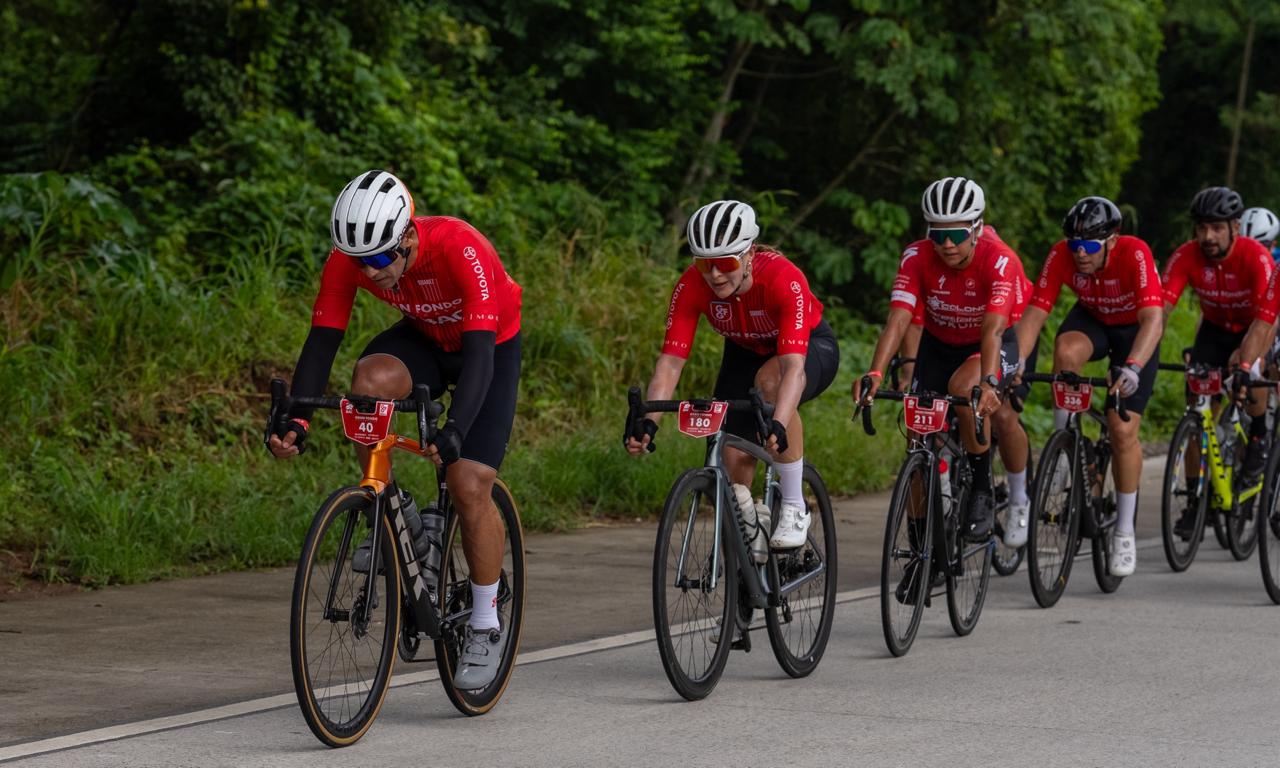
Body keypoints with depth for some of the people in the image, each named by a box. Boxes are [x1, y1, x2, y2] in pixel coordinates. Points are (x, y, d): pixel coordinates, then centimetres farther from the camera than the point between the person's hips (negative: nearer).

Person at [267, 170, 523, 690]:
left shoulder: (460, 250, -38)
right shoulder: (349, 259, -25)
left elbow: (478, 353, -42)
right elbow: (321, 341, -23)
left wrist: (454, 432, -56)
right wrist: (295, 420, -38)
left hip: (491, 347, -3)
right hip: (424, 339, 4)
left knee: (469, 486, -15)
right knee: (371, 380, -32)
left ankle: (485, 627, 4)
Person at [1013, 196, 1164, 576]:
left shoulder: (1135, 254, -36)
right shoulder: (1061, 255, -26)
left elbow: (1153, 319, -46)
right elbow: (1034, 314, -27)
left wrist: (1132, 367, -61)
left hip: (1134, 330, -2)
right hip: (1091, 320, 2)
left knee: (1123, 431, -12)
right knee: (1066, 351, -35)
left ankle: (1125, 531, 4)